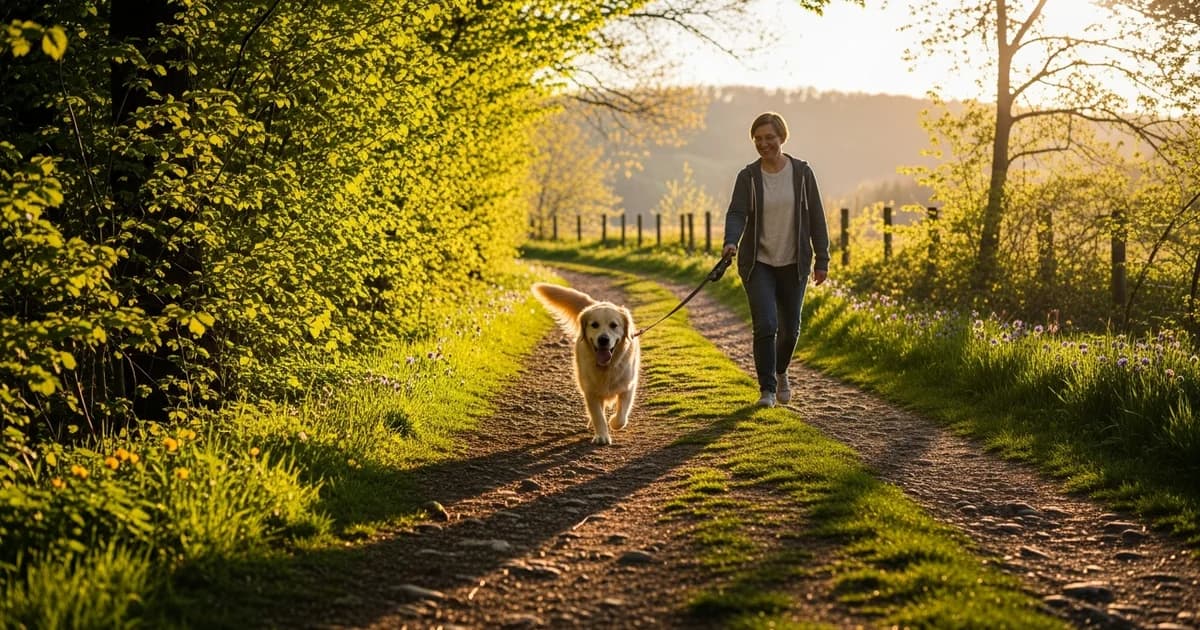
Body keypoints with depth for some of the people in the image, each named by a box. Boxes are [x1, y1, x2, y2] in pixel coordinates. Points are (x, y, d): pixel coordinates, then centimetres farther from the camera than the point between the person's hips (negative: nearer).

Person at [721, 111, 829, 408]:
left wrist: (822, 260, 1)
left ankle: (780, 372, 40)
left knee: (790, 328, 11)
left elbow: (816, 218, 2)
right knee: (765, 325, -12)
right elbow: (736, 214, -14)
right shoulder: (748, 177, -3)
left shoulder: (801, 173, -1)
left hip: (794, 264, 1)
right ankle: (767, 389, -3)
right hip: (758, 264, -1)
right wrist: (731, 242, -34)